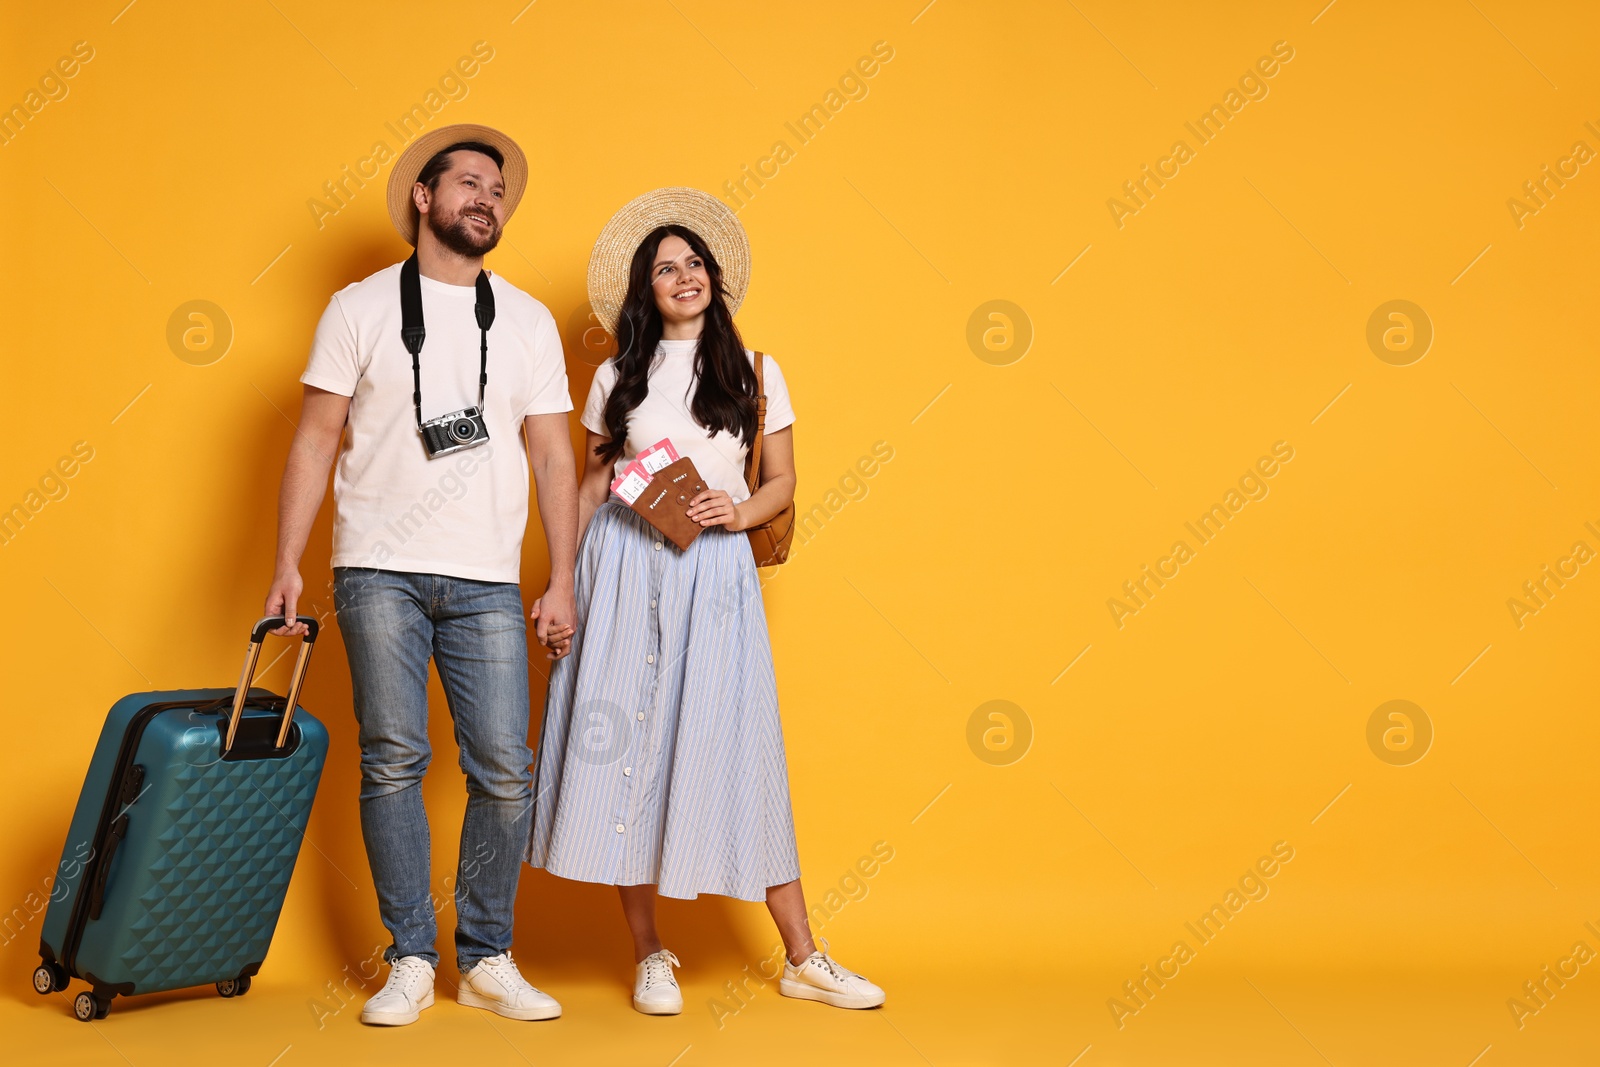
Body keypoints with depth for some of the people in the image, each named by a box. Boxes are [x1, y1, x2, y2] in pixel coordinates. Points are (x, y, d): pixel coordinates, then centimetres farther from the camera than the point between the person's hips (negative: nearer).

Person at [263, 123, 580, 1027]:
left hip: (488, 580, 2)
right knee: (394, 761, -3)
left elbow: (554, 455, 10)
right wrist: (289, 563, -3)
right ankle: (412, 960, 9)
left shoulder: (529, 321, 12)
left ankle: (487, 959, 11)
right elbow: (316, 440, 5)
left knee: (505, 771, -3)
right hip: (380, 570, -1)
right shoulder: (361, 308, 7)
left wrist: (563, 580, 3)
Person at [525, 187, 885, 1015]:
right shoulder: (618, 378, 9)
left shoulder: (754, 372, 9)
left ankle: (802, 959, 5)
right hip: (622, 569, 1)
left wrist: (739, 511, -11)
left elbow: (783, 482, 10)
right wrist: (557, 582, 5)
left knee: (737, 746, -2)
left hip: (712, 570, -1)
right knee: (625, 745, -1)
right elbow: (591, 486, 13)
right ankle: (649, 956, 12)